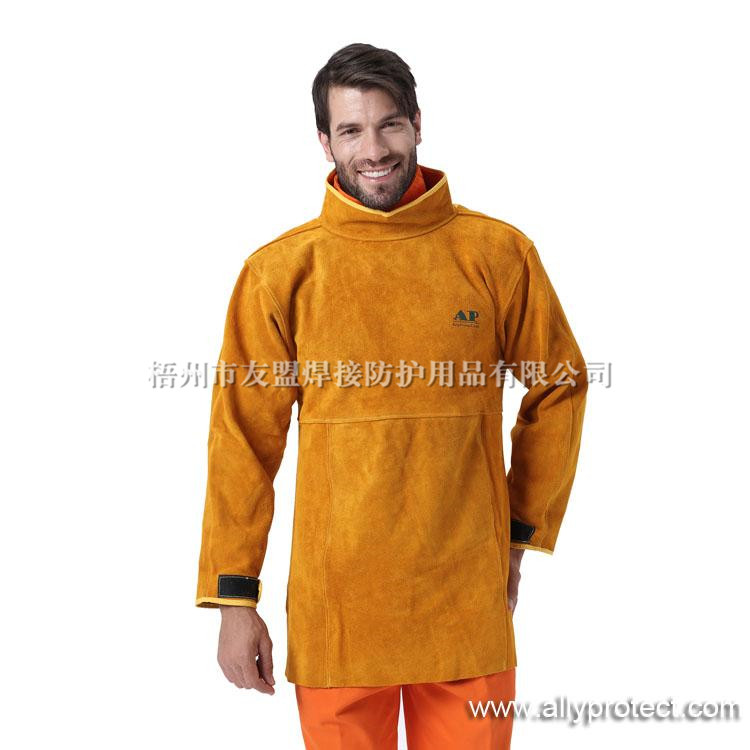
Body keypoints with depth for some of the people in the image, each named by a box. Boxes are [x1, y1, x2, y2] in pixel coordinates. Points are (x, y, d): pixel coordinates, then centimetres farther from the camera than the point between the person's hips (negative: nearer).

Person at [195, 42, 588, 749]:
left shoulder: (498, 253, 0)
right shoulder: (280, 271, -2)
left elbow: (558, 388, 11)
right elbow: (244, 436, 1)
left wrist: (522, 531, 9)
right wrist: (234, 596, 0)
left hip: (468, 599, 1)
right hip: (334, 607, 0)